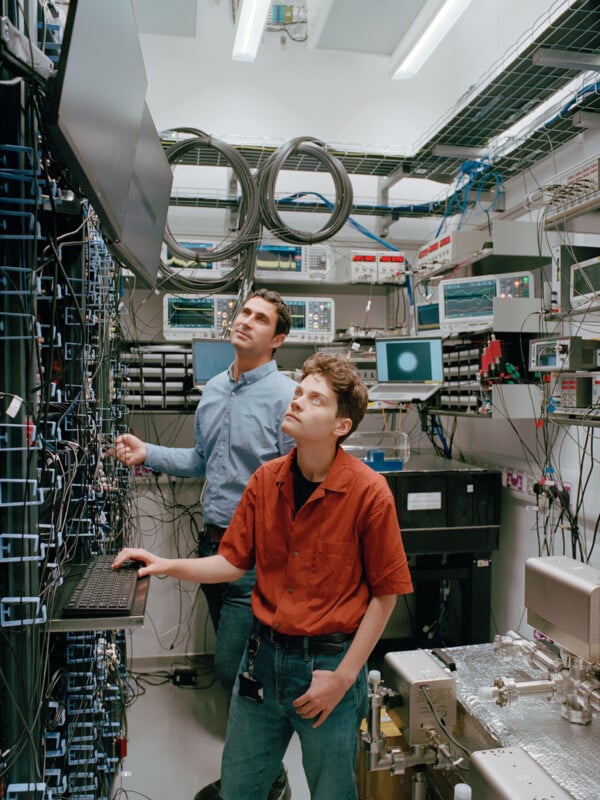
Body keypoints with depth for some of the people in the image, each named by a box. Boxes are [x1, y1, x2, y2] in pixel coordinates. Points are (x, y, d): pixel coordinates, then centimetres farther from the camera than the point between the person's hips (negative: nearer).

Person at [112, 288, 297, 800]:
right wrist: (147, 454, 11)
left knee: (233, 668, -4)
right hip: (214, 543, 7)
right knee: (237, 664, 19)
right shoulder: (213, 391, 10)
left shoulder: (285, 396, -14)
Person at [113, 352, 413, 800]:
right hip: (264, 655, 4)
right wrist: (168, 566, -8)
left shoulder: (368, 491, -17)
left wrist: (344, 676, -10)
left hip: (328, 660, -4)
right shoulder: (266, 480, -3)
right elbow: (234, 562, 5)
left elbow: (384, 593, -10)